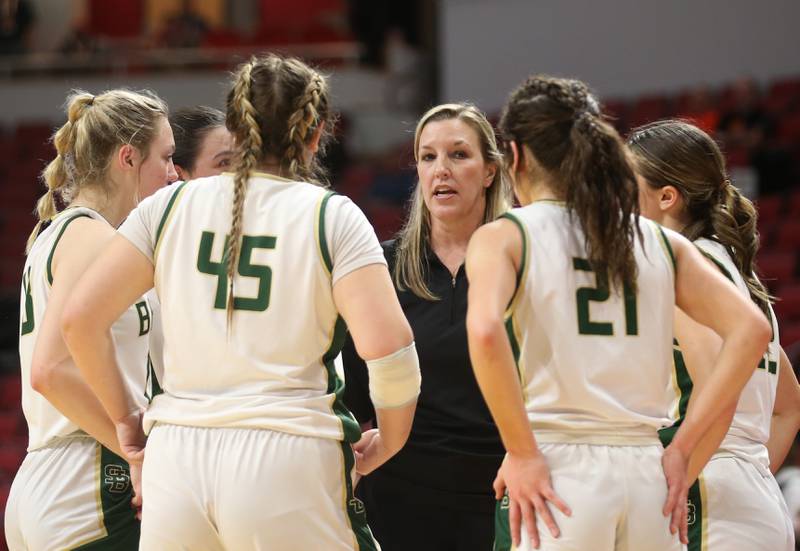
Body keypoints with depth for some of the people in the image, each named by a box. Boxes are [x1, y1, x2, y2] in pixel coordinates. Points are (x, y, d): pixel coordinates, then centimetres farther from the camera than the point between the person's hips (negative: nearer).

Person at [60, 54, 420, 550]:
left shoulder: (170, 206, 10)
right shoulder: (332, 216, 2)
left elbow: (80, 318, 5)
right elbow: (386, 344, -10)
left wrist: (125, 417, 17)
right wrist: (389, 442, 7)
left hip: (176, 456, 3)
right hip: (287, 458, -3)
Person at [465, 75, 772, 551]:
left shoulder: (504, 237, 1)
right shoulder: (660, 241, 13)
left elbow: (485, 330, -19)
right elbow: (751, 329, 4)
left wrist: (522, 454, -12)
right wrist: (681, 449, 4)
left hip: (557, 475, -4)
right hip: (647, 471, 4)